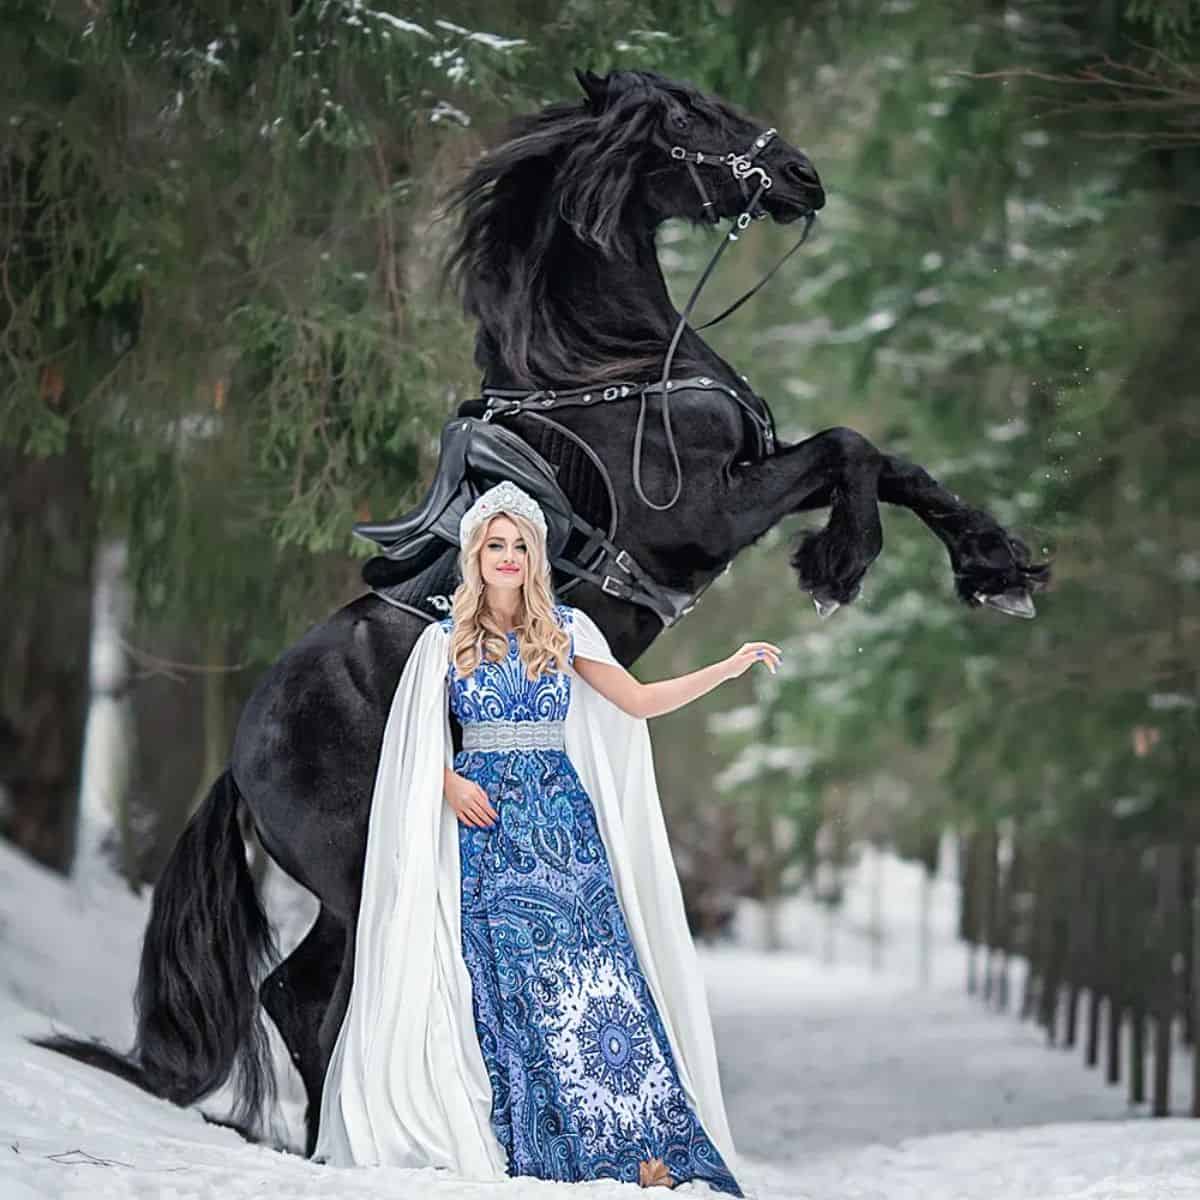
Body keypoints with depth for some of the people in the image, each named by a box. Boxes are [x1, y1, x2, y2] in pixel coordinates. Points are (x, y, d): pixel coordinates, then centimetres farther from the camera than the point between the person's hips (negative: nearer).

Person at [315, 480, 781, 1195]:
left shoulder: (565, 629, 9)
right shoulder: (446, 641, 7)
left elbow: (639, 701, 8)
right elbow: (416, 740, 11)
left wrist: (732, 666, 1)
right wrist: (447, 781, -8)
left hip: (564, 820, 1)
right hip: (485, 822, 0)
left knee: (597, 974, -9)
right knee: (510, 984, -6)